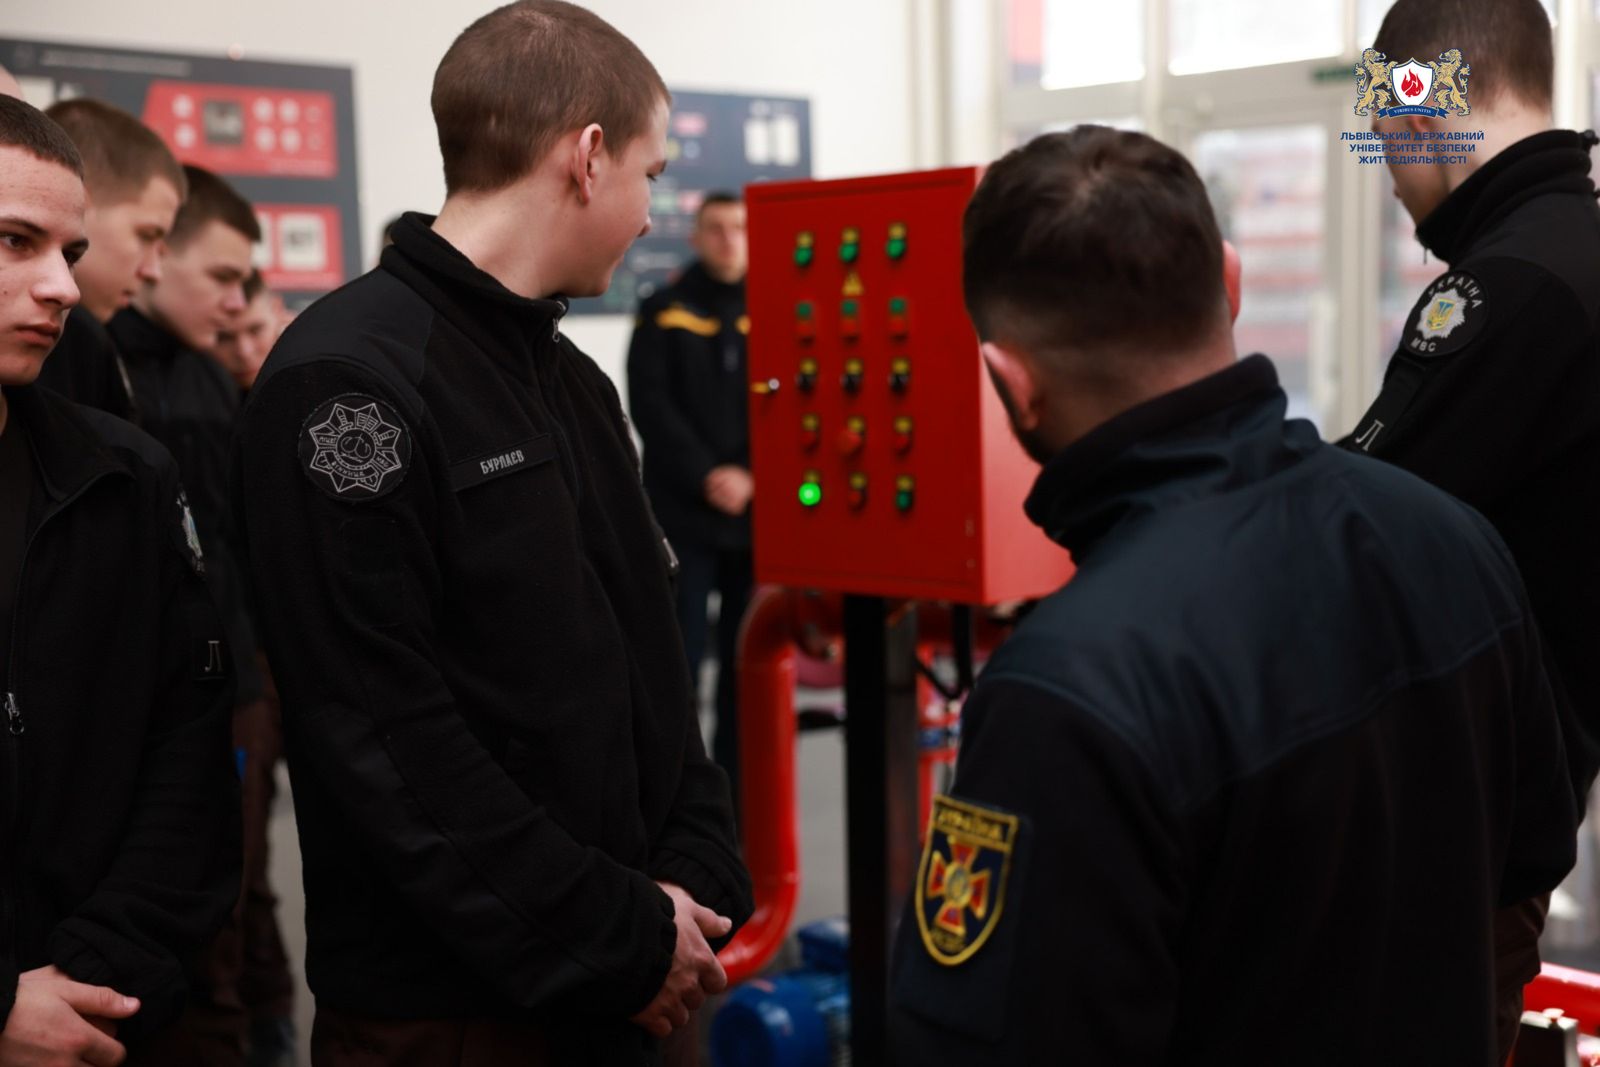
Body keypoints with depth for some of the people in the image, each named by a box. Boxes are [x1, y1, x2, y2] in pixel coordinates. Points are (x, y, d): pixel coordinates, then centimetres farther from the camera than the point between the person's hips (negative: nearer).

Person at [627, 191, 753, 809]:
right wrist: (706, 475, -14)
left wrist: (753, 477, -12)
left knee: (746, 658, 7)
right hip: (684, 510, -2)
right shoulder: (665, 313, 5)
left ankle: (736, 787, 17)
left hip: (757, 510, 2)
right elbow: (651, 407, -3)